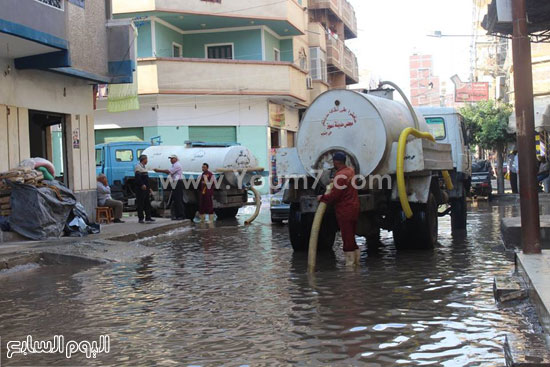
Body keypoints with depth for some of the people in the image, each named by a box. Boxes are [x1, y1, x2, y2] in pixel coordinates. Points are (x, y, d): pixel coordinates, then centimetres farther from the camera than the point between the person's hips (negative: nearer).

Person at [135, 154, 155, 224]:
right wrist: (142, 185, -28)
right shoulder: (138, 166, -8)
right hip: (140, 189, -9)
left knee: (147, 203, 9)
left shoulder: (144, 167, 21)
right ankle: (140, 218, -3)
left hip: (146, 188, 9)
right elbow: (137, 177, -20)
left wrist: (149, 187, 20)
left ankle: (148, 217, 13)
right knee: (141, 203, -6)